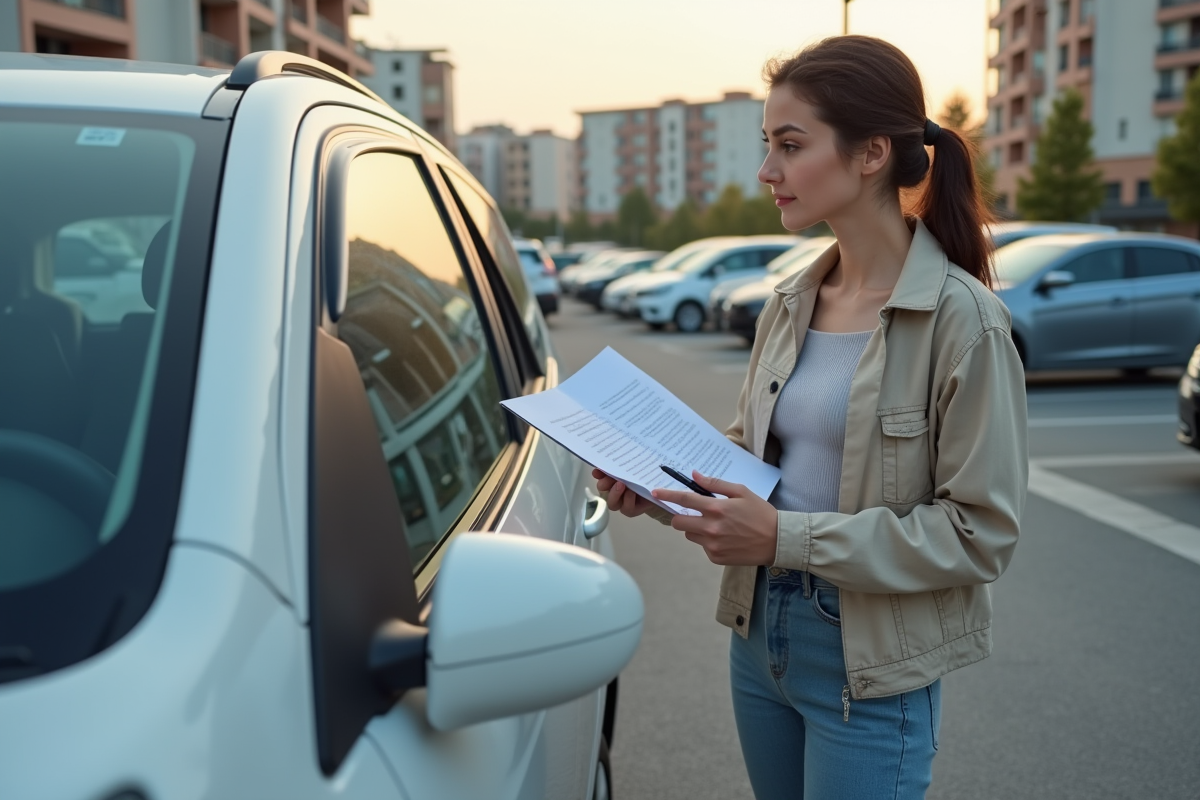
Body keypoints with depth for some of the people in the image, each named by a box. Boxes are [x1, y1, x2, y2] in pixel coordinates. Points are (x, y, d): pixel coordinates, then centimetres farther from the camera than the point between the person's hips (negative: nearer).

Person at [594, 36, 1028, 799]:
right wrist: (659, 482, -8)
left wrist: (787, 537, -23)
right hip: (760, 634, 6)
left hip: (870, 668, -6)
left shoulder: (961, 319, -16)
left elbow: (982, 532, -18)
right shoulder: (789, 304, 3)